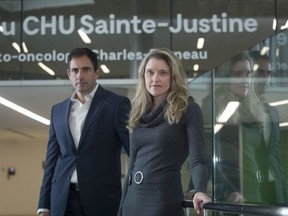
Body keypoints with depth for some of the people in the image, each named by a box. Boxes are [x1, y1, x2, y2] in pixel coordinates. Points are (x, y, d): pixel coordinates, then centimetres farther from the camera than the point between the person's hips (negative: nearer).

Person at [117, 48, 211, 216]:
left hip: (164, 196, -5)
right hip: (133, 198, 6)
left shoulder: (188, 109, -4)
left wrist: (200, 191, -31)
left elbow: (198, 160, -13)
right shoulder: (138, 113, 12)